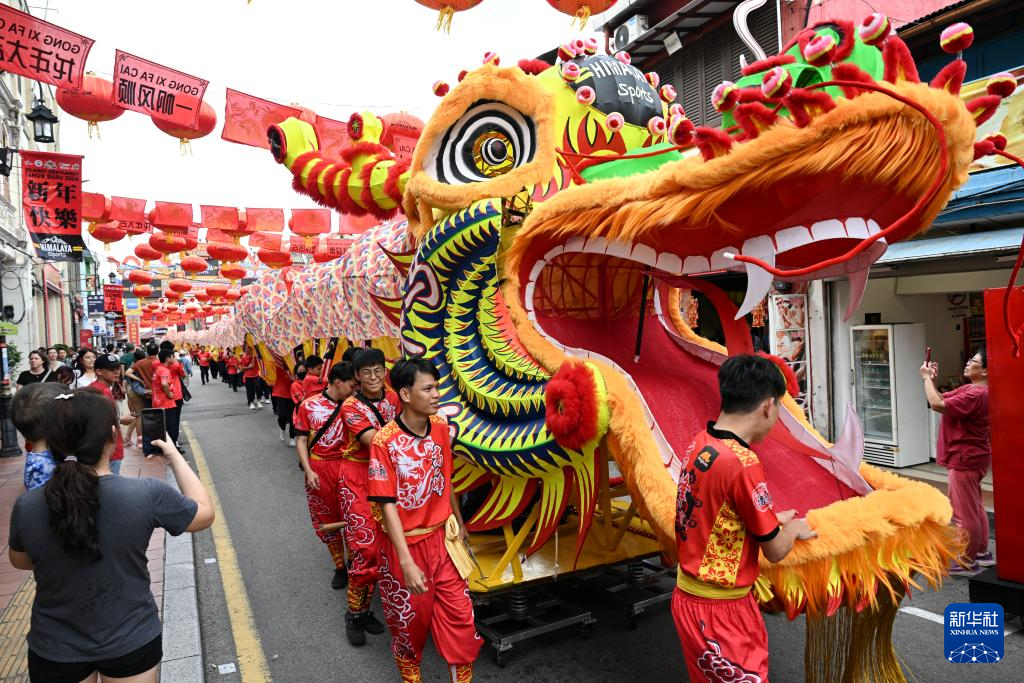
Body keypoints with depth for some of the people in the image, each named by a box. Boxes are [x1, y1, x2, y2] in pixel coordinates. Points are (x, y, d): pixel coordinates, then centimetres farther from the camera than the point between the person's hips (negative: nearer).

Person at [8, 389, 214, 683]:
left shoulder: (26, 507, -18)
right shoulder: (147, 495, -26)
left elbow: (20, 561, 4)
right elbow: (205, 513, -7)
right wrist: (174, 456, 0)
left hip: (54, 651, 1)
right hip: (131, 642, -1)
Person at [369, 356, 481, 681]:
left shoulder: (441, 428, -5)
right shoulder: (385, 441, -21)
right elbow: (387, 505, -20)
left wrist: (459, 522, 17)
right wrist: (407, 563, -23)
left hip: (442, 536, 4)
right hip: (406, 543, -4)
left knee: (459, 615, 6)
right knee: (411, 616, 16)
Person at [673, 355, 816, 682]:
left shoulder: (700, 444, -2)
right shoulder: (743, 463, -26)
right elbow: (775, 550, -14)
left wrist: (771, 517, 17)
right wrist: (795, 528, 6)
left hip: (691, 596, 8)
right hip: (719, 611, -8)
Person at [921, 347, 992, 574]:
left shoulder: (976, 394, -24)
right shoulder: (969, 389, 10)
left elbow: (937, 405, -29)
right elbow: (942, 399, 14)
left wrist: (927, 378, -17)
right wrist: (932, 379, 0)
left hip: (965, 461, -11)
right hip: (969, 459, 11)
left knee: (965, 512, -1)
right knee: (974, 508, 21)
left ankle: (968, 562, 10)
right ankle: (982, 552, 33)